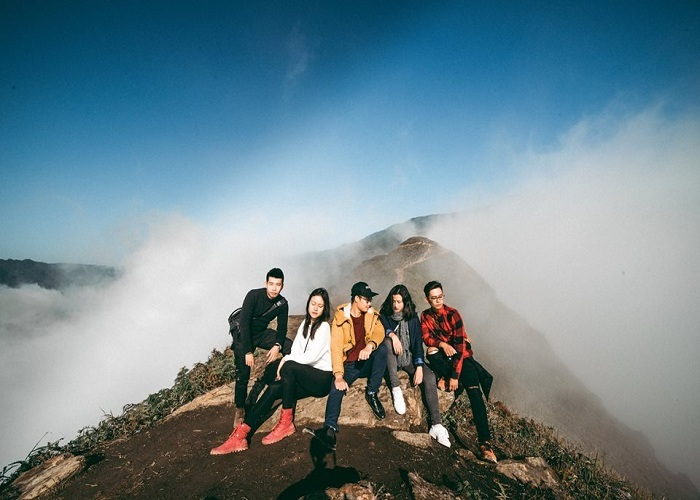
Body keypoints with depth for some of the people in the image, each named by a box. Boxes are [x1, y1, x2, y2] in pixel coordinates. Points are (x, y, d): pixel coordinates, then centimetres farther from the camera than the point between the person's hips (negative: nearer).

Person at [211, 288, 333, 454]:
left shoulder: (324, 327, -11)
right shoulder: (305, 323, 12)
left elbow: (312, 356, -19)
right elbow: (295, 349, 6)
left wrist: (286, 359, -10)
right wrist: (286, 361, -14)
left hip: (322, 378, -6)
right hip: (304, 377, 7)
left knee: (289, 367, -31)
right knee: (273, 389, -17)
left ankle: (286, 422, -20)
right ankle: (241, 435, -18)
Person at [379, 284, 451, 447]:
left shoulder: (412, 317, 4)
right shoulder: (385, 315, 2)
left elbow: (418, 342, -2)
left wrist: (419, 367, -14)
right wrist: (392, 334, -34)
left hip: (409, 358, 2)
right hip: (392, 358, -1)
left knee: (429, 376, -24)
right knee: (388, 341, -33)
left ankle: (436, 425, -25)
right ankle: (396, 390, -31)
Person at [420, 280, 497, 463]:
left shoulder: (453, 314, -18)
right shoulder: (425, 315, -3)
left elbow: (460, 345, -22)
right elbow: (426, 338, -7)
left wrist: (455, 375, -26)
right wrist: (442, 344, -29)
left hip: (462, 355, -3)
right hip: (443, 354, 3)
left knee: (474, 392, -22)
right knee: (431, 352, -34)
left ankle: (485, 442, -20)